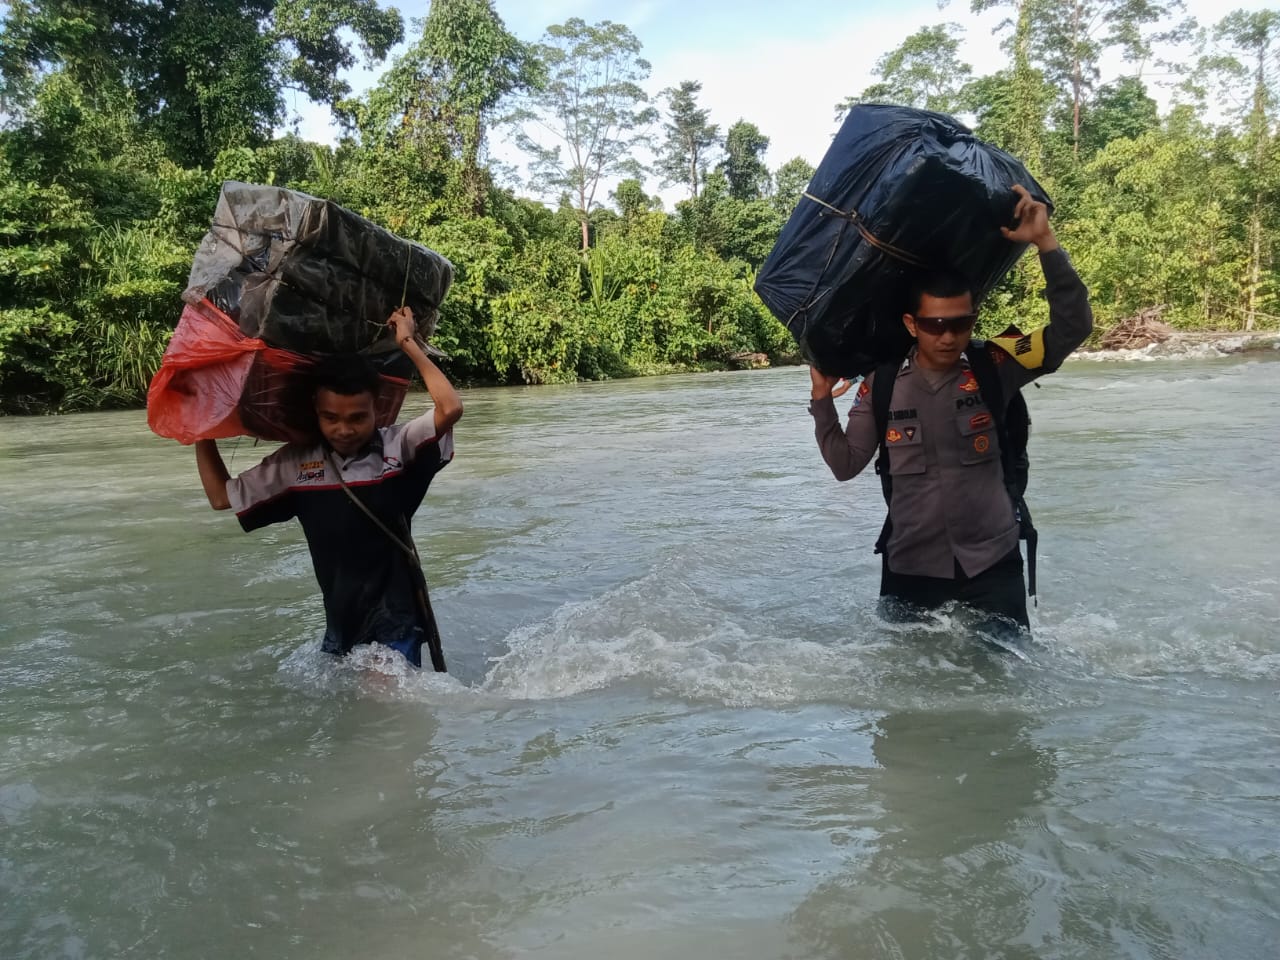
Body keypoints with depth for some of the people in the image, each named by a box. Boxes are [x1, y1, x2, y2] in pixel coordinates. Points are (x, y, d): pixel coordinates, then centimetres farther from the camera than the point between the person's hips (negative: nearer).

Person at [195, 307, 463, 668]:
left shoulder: (399, 447, -11)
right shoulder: (296, 462, 0)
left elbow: (450, 408, -28)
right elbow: (222, 495, 10)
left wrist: (408, 343, -18)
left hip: (396, 625, -5)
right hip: (340, 626, 5)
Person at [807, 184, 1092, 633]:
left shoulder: (992, 367, -7)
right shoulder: (882, 382, -5)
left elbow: (1073, 326, -16)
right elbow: (846, 465, 1)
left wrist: (1045, 242, -23)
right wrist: (822, 402, -8)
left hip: (993, 563, 0)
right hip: (911, 567, 1)